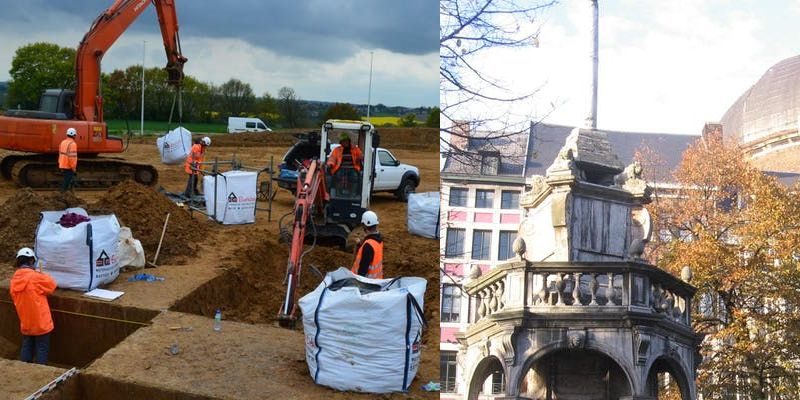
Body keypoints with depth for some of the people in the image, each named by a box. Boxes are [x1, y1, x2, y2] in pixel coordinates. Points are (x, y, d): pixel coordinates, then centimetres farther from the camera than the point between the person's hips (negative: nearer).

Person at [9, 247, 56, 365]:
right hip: (40, 322, -6)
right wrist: (41, 274, 8)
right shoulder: (35, 277, -19)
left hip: (25, 322, 6)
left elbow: (16, 298, 13)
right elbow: (52, 284, -4)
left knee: (26, 347, 18)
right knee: (42, 349, 5)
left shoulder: (14, 279, 1)